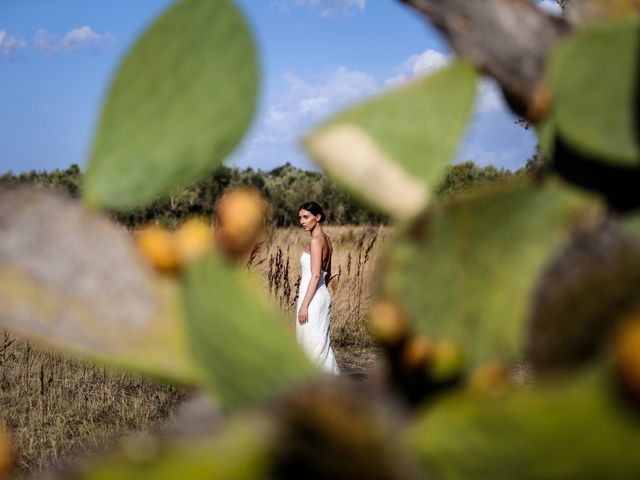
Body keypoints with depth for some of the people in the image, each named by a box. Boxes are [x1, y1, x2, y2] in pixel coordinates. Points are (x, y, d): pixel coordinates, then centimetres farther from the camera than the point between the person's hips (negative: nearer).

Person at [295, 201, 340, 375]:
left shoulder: (316, 240, -14)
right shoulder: (325, 238, 13)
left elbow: (315, 275, -19)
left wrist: (304, 305, -19)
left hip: (312, 298, -9)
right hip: (322, 295, 9)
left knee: (314, 345, -3)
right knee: (317, 344, 13)